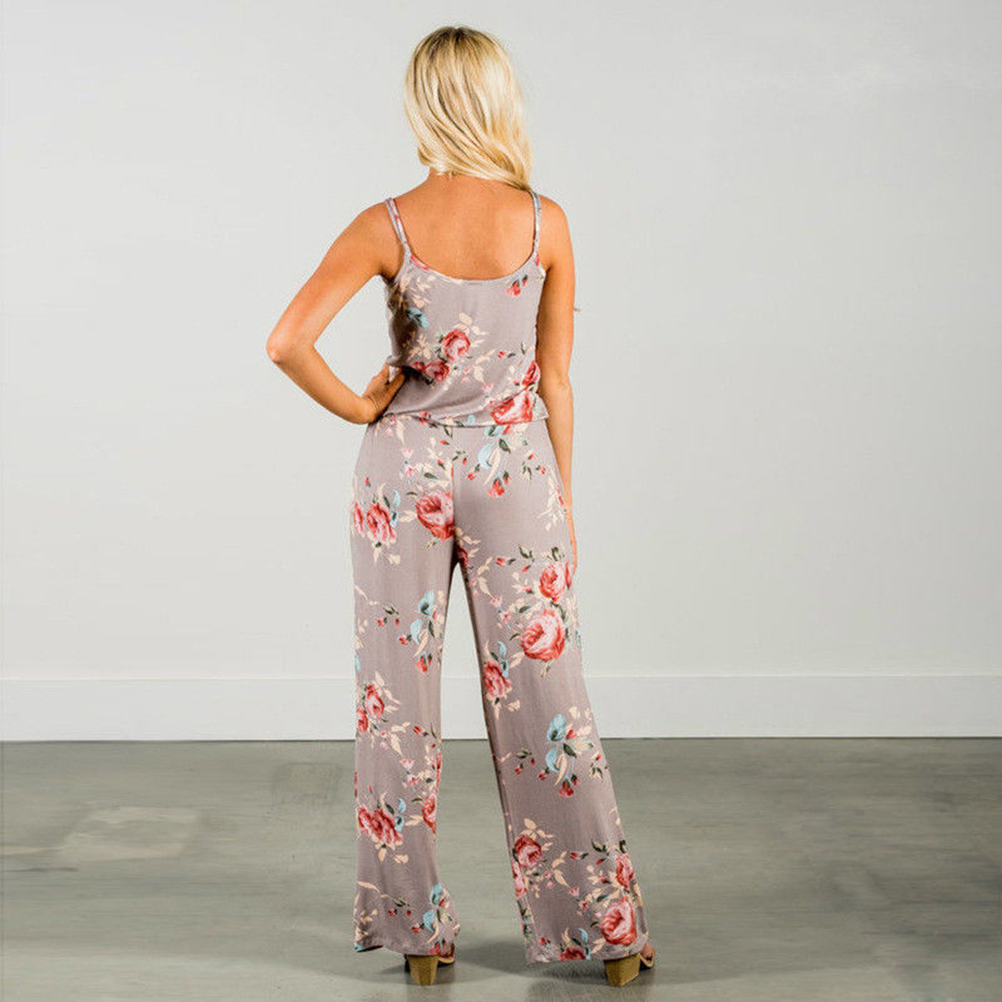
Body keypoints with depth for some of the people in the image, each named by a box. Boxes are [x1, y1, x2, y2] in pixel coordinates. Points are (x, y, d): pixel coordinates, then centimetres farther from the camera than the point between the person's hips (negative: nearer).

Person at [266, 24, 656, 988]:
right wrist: (562, 497, 9)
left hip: (403, 466, 0)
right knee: (544, 696, 8)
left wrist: (361, 410, -5)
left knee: (398, 697, 11)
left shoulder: (387, 226, -9)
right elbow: (553, 380, -2)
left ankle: (417, 929, 19)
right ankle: (603, 925, 16)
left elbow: (288, 342, -20)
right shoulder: (545, 222, -6)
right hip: (514, 472, 1)